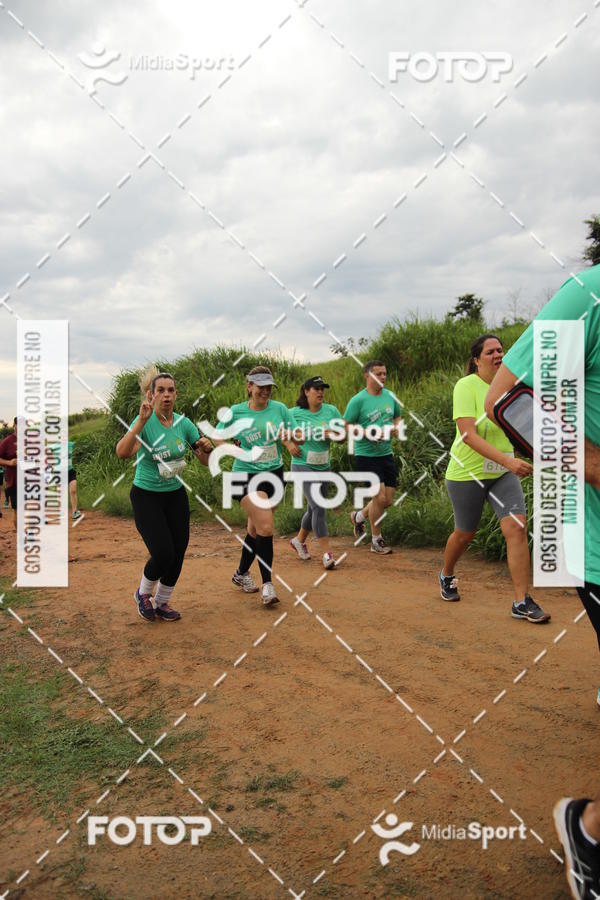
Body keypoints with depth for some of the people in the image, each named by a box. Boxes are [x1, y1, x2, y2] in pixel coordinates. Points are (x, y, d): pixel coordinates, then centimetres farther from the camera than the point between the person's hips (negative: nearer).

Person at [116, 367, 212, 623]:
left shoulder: (183, 422, -3)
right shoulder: (144, 421, -16)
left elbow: (206, 460, 2)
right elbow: (122, 452, -34)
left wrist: (206, 449, -20)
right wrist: (142, 420, -40)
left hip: (176, 495, 5)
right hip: (146, 496, -5)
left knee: (178, 552, 3)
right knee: (163, 554, -12)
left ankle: (162, 602, 28)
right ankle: (143, 593, 20)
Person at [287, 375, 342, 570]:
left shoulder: (331, 410, 2)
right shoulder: (295, 413, -7)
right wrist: (289, 443, -8)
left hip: (324, 467, 5)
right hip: (303, 466, -5)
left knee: (314, 509, 17)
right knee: (318, 508, -14)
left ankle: (299, 540, 41)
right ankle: (327, 554, -9)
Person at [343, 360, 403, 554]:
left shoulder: (390, 396, 6)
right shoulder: (358, 400, -11)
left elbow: (398, 417, 22)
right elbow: (345, 427, -7)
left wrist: (396, 427, 0)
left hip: (387, 454, 6)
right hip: (366, 456, -6)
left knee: (388, 500, 9)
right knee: (380, 497, -9)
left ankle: (359, 517, 36)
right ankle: (376, 540, 10)